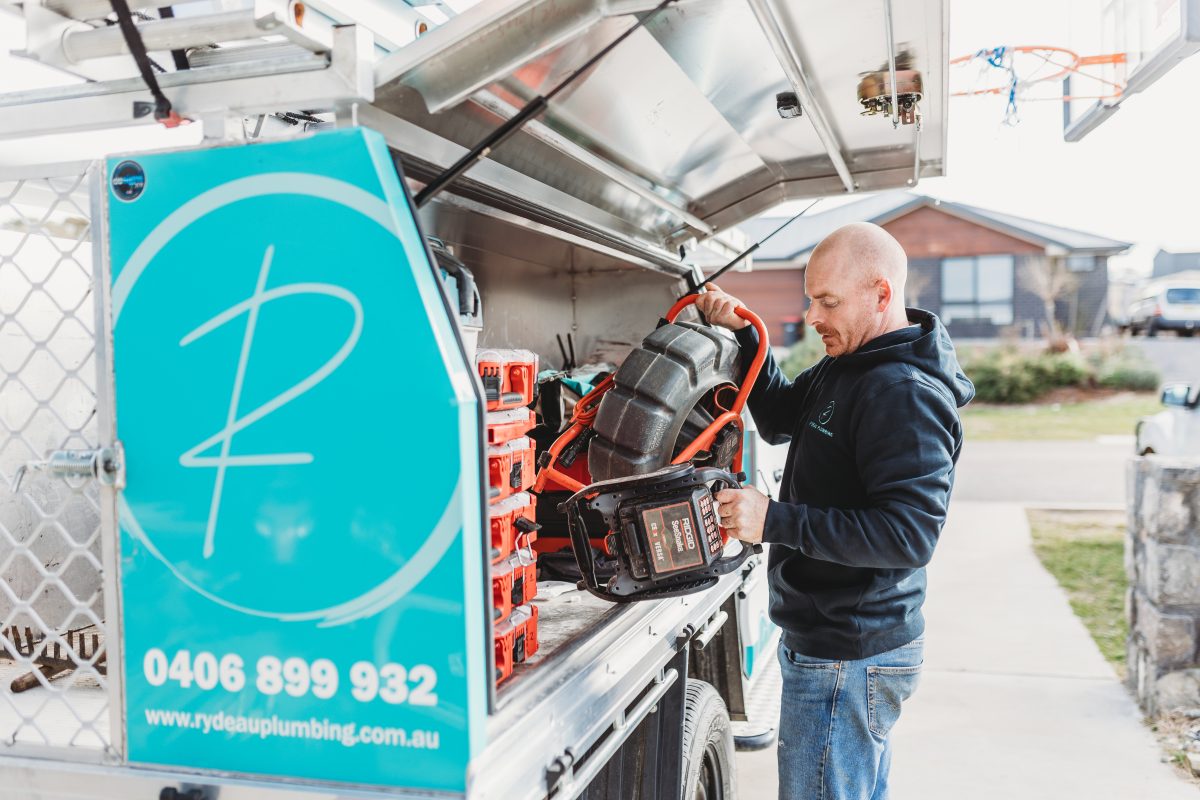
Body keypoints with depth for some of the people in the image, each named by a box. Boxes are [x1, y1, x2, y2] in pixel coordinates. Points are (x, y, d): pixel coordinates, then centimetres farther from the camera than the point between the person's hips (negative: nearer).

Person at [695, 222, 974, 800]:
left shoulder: (904, 395, -24)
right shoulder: (845, 366, 8)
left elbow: (910, 534, -30)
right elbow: (780, 420, 22)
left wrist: (774, 521, -29)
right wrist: (744, 334, 8)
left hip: (848, 663, -10)